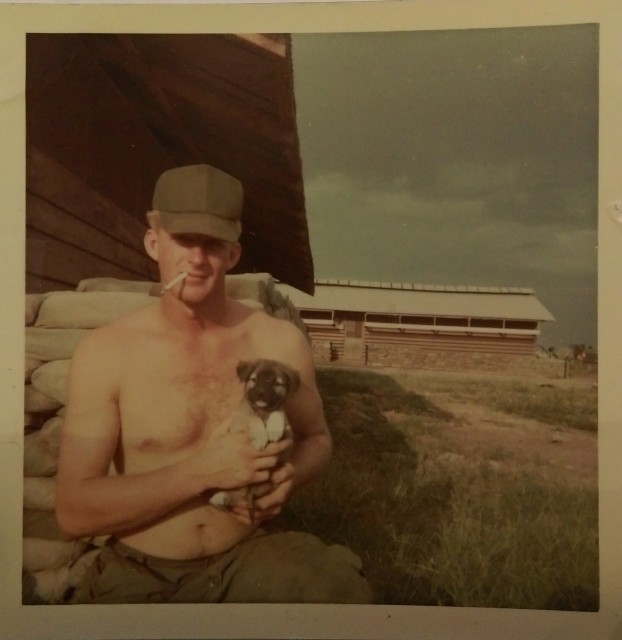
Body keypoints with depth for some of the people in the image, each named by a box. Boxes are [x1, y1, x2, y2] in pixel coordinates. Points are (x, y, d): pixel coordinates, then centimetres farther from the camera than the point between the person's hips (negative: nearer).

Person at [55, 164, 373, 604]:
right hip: (139, 575, 0)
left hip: (250, 557, 1)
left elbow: (316, 437, 11)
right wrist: (203, 471, -21)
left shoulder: (281, 342, -6)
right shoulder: (106, 352, -9)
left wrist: (289, 476, -12)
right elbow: (73, 512, -10)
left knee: (341, 586, -26)